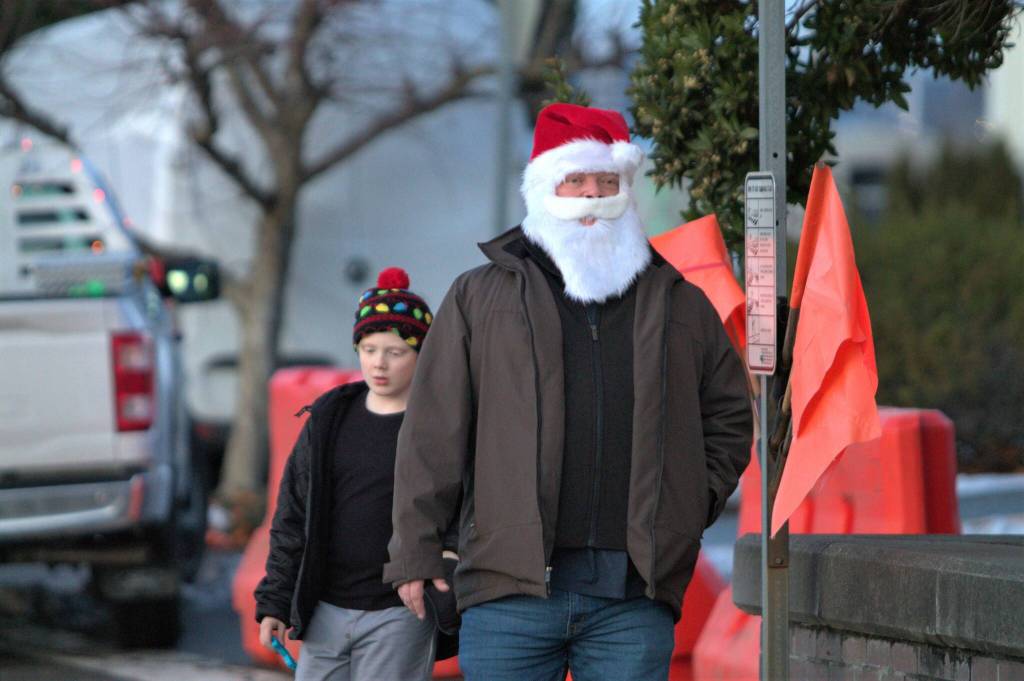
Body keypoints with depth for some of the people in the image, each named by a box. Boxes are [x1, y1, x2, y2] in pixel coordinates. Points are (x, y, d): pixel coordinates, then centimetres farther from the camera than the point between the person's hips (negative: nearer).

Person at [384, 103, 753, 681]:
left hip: (636, 596, 2)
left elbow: (729, 417, 25)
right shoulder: (481, 298, 9)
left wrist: (691, 508, 11)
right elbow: (434, 433, 6)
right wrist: (415, 553, 0)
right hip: (512, 589, -1)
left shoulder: (679, 303, 15)